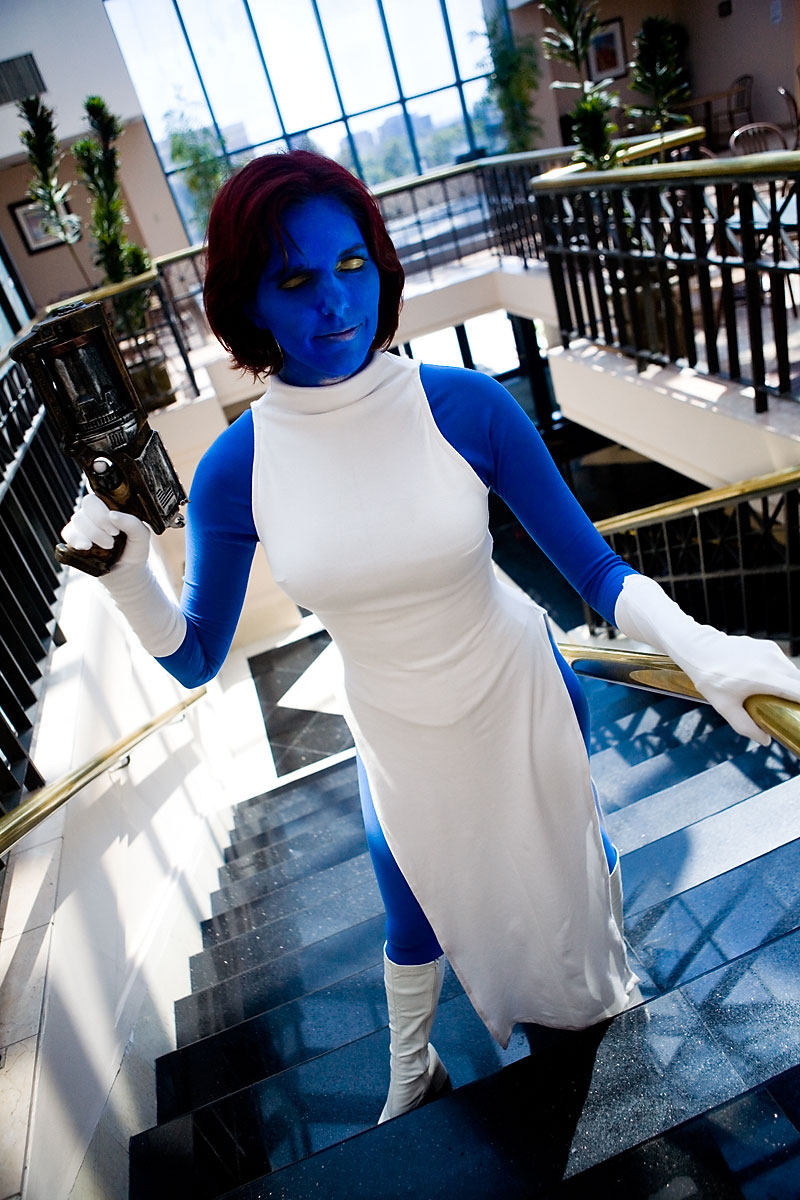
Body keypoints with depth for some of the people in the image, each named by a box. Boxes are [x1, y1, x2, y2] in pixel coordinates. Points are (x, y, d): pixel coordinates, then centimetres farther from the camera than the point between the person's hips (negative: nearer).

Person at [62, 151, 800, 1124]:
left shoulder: (463, 405, -22)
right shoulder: (235, 470, -18)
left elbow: (590, 564, -17)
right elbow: (192, 658, -9)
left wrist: (701, 648, -32)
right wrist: (123, 573, -26)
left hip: (520, 696, 0)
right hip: (399, 740, 1)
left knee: (572, 852, 27)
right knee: (418, 912, 24)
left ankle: (607, 977, 67)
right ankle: (411, 1070, 61)